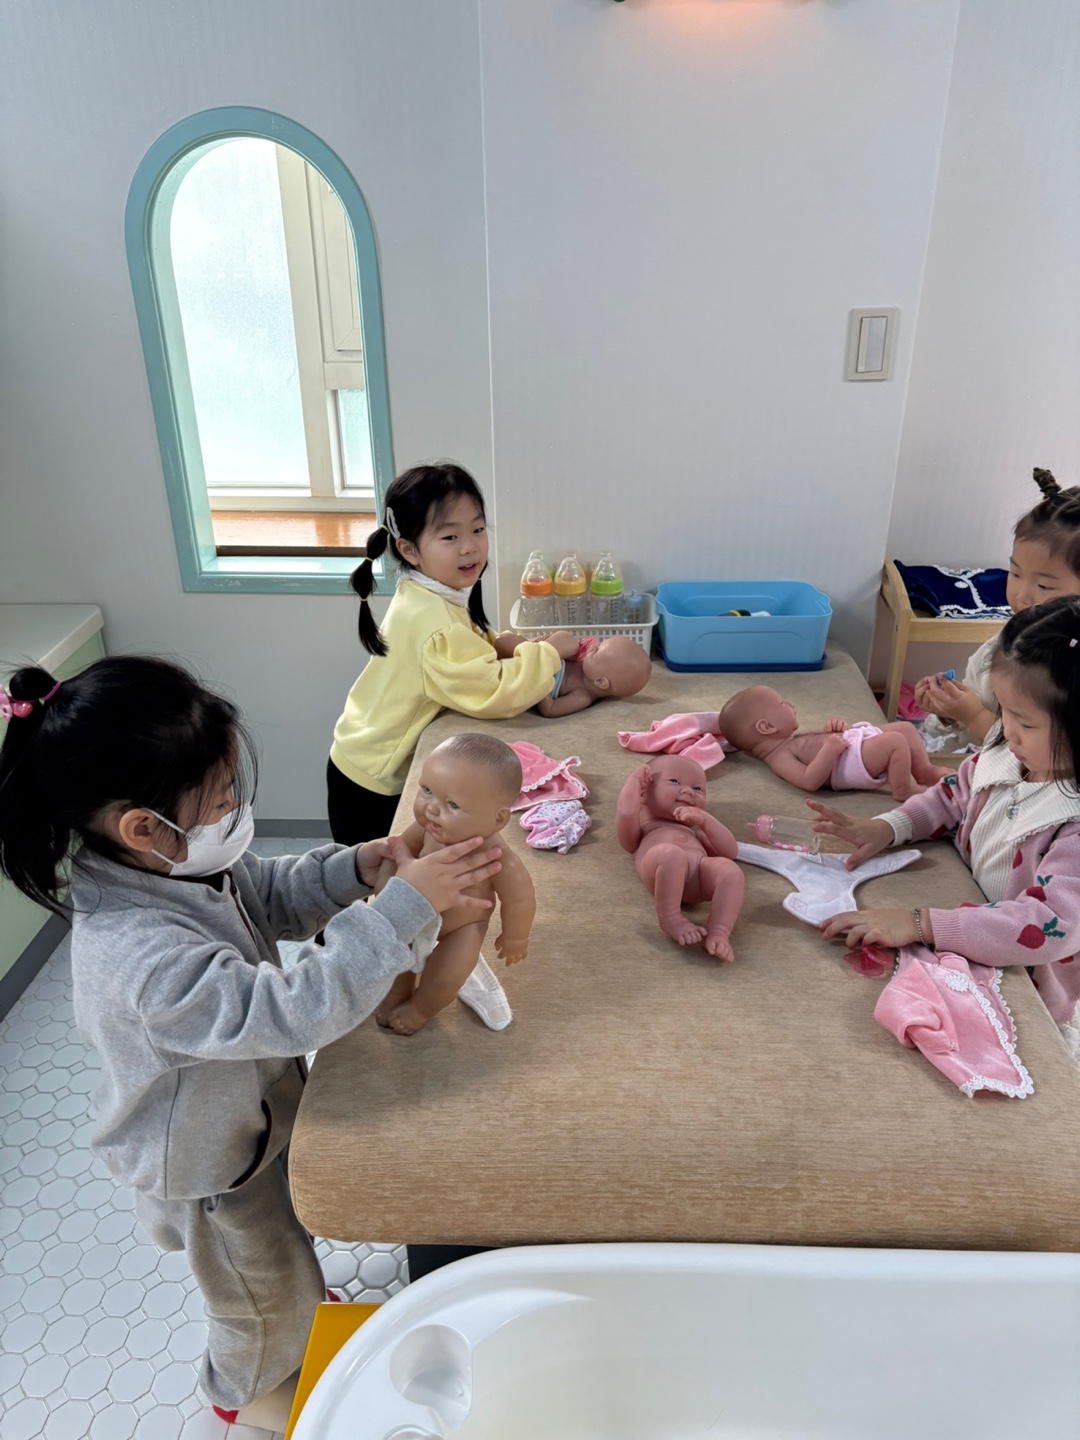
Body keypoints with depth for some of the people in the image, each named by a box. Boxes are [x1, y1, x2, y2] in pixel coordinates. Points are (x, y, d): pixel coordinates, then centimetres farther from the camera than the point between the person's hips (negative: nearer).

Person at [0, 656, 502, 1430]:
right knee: (272, 1294, 25)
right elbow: (301, 1008, -46)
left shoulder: (174, 863, -18)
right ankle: (250, 1392, 57)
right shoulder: (144, 958, -45)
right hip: (215, 1166, -7)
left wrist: (353, 869, -19)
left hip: (250, 1112, 7)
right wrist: (407, 906, -46)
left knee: (286, 1237, 36)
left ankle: (296, 1298, 68)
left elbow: (270, 894, -2)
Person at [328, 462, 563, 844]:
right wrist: (547, 654, -19)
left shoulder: (424, 597, -2)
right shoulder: (434, 622, -31)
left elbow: (465, 653, 13)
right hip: (373, 786, -8)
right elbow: (495, 693, -33)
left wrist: (507, 644, -6)